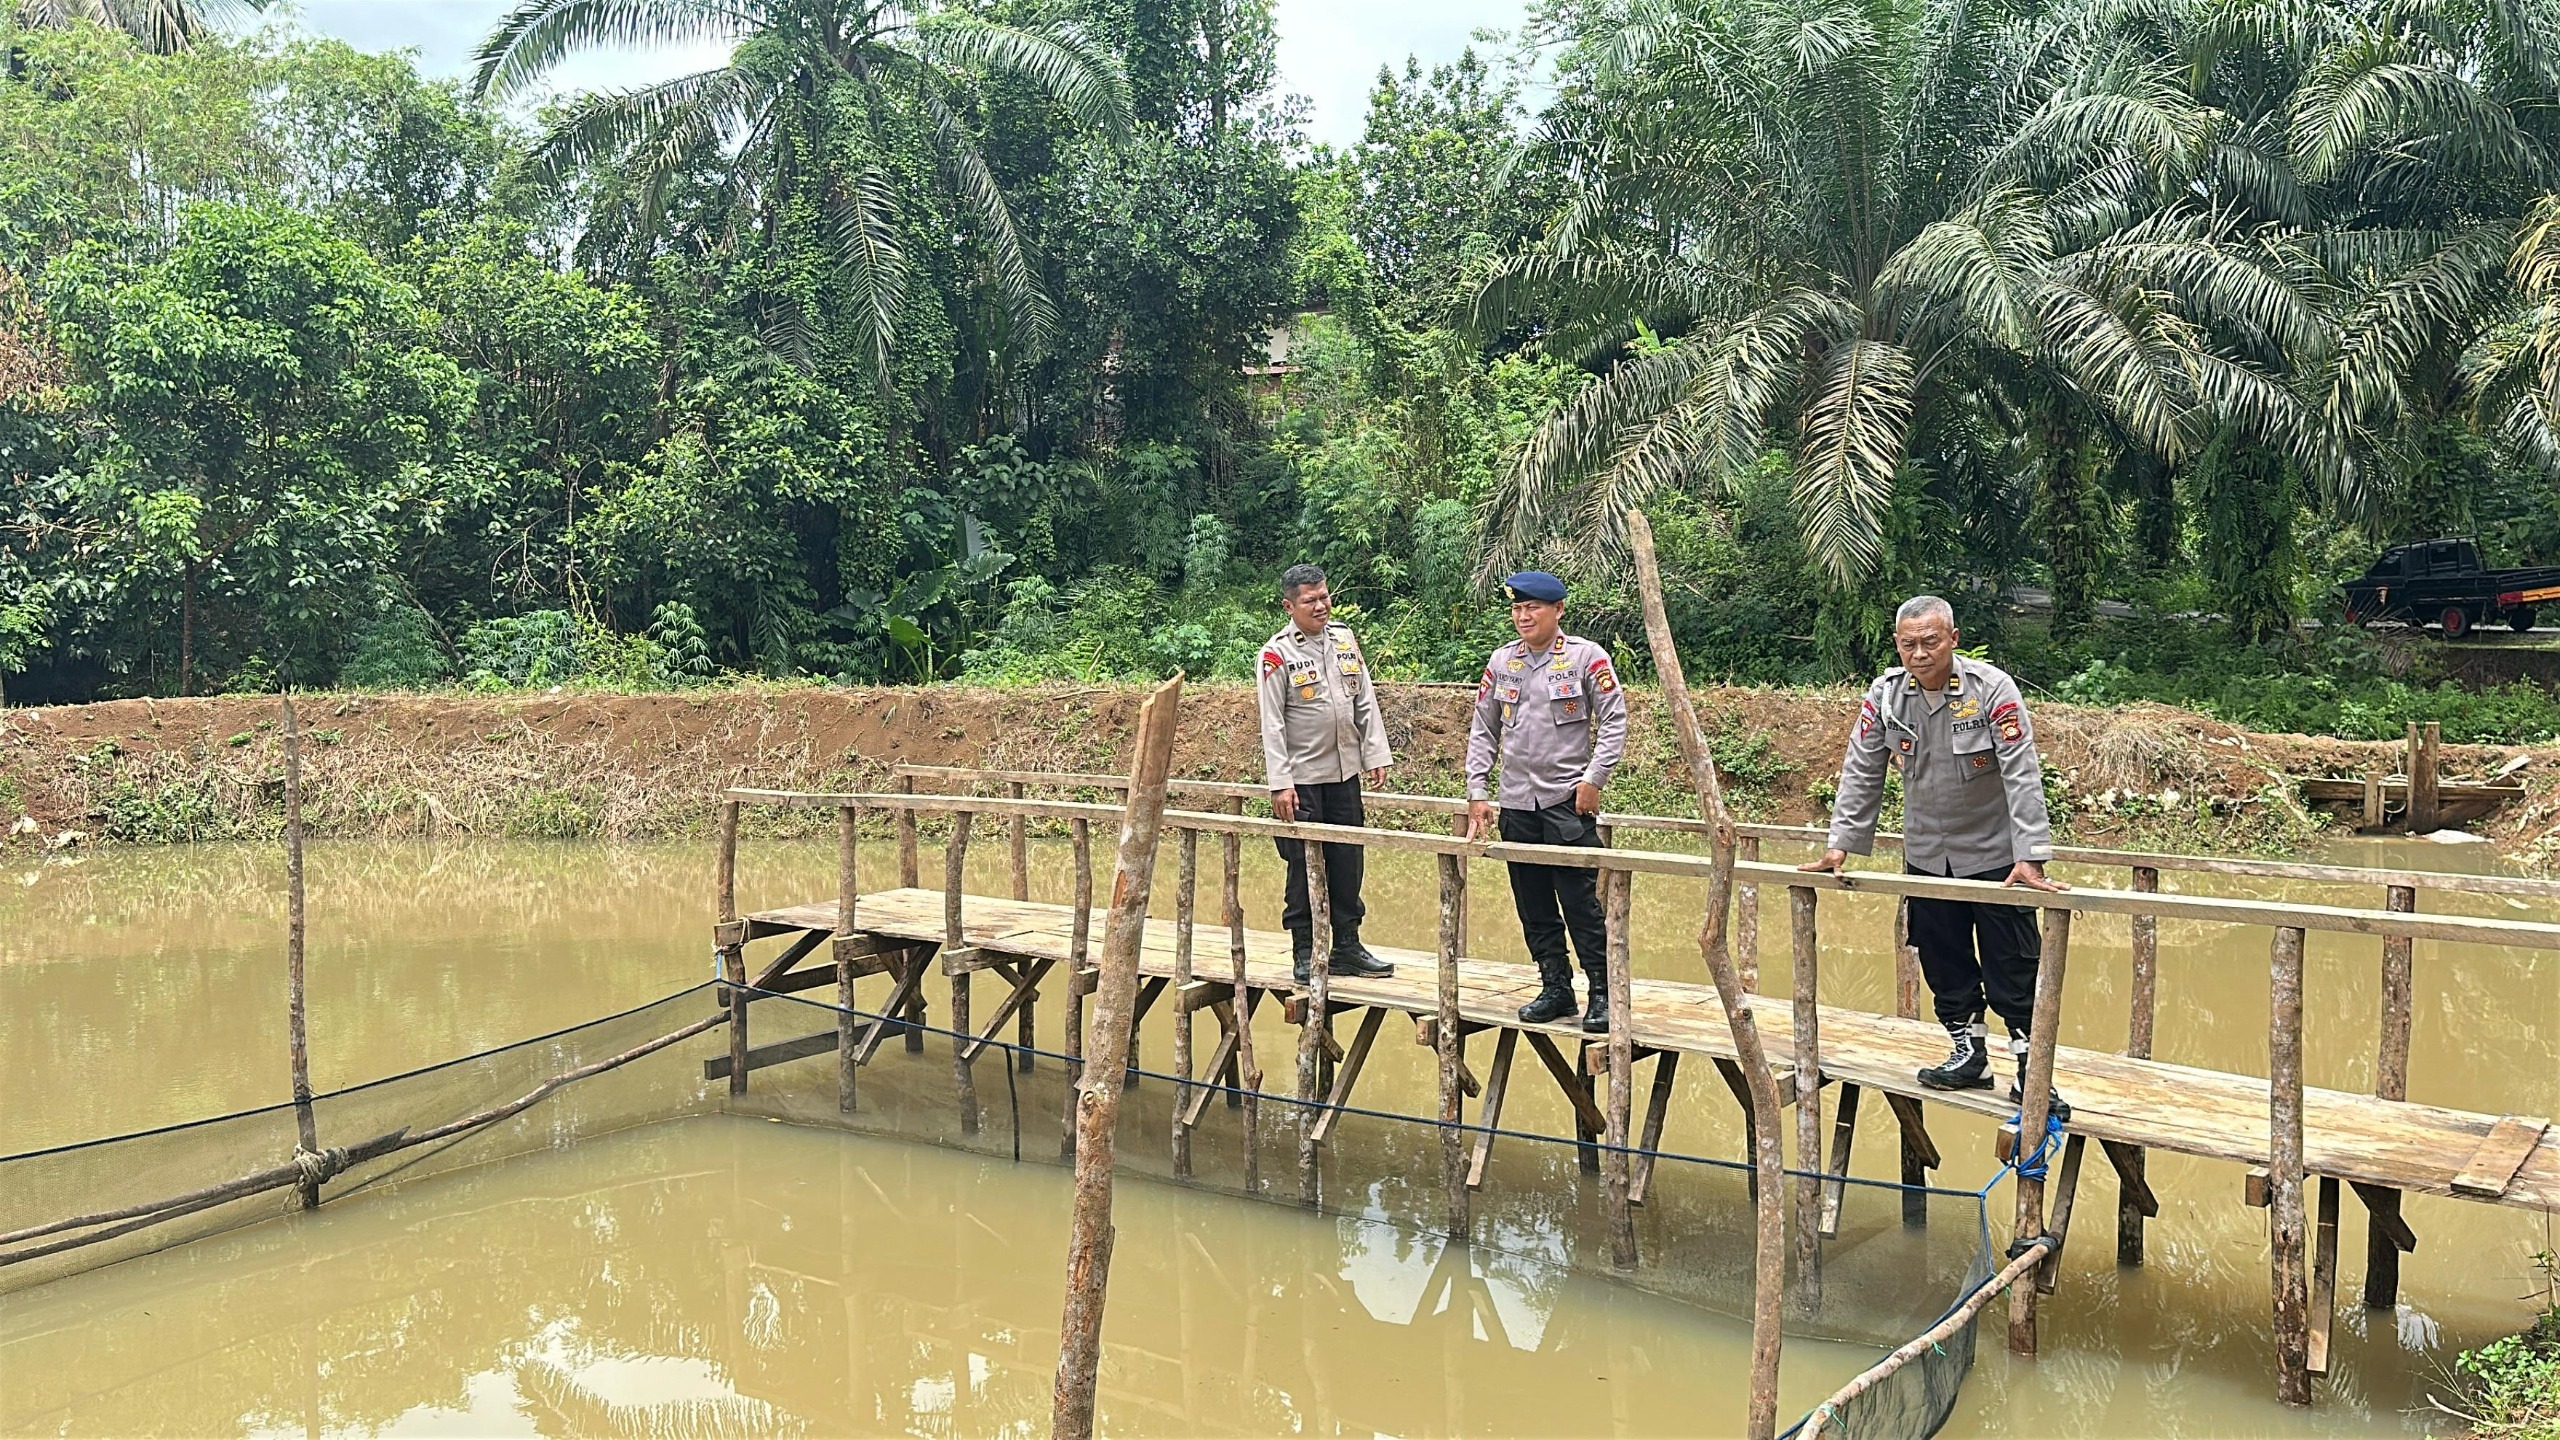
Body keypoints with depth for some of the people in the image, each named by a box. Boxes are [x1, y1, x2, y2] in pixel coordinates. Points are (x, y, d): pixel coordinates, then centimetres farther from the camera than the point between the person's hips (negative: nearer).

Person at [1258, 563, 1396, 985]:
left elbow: (1365, 702, 11)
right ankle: (1304, 955, 12)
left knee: (1347, 864, 10)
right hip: (1302, 778, -5)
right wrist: (1280, 784, -16)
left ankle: (1346, 947, 21)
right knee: (1304, 868, 2)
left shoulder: (1345, 639, 7)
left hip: (1345, 774, 5)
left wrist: (1375, 755, 6)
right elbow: (1272, 723, -11)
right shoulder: (1278, 653, -9)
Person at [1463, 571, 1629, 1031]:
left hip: (1569, 802, -5)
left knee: (1580, 901, -6)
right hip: (1517, 803, 5)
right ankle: (1555, 988, 20)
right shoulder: (1501, 662, 9)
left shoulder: (1586, 657, -4)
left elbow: (1613, 720, -4)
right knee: (1533, 906, 9)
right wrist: (1477, 793, 7)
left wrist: (1594, 778, -11)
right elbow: (1482, 731, 13)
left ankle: (1603, 993, 4)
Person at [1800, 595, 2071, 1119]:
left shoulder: (1992, 688, -18)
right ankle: (1968, 1052, 24)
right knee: (1943, 962, 10)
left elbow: (2022, 774, -21)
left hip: (1994, 854, -4)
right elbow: (1860, 772, 1)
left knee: (2012, 968, -3)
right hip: (1926, 854, 4)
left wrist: (2031, 856, -26)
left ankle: (2032, 1069, 5)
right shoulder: (1885, 694, -6)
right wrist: (1842, 843, -3)